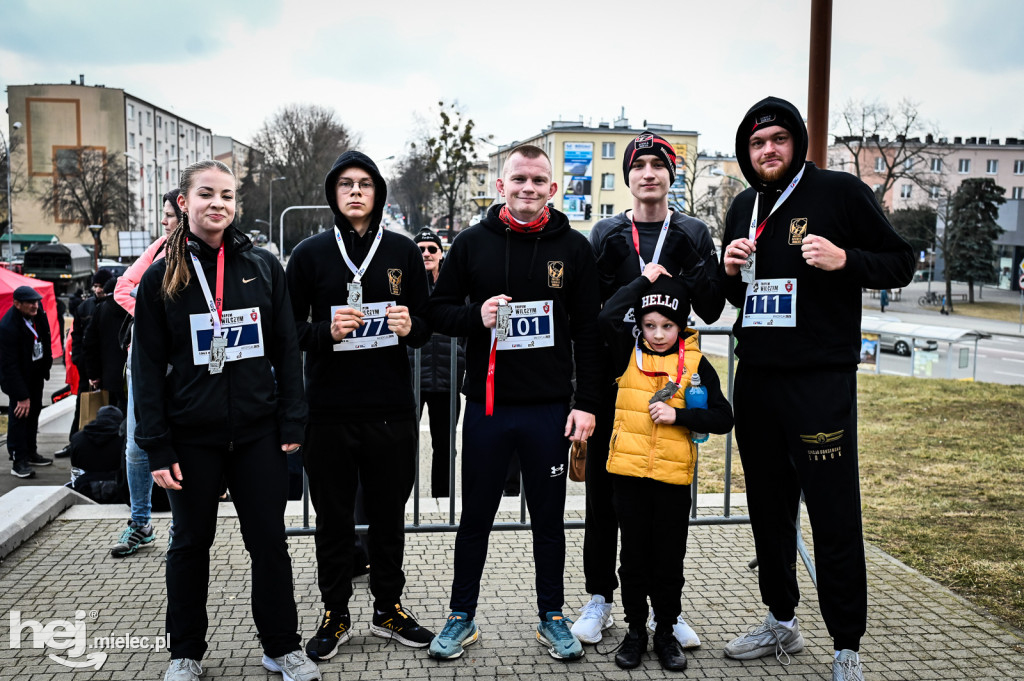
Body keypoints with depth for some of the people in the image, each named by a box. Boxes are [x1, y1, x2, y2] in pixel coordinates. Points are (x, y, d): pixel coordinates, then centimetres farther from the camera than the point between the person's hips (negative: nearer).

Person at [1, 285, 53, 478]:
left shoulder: (37, 314, -7)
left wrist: (47, 363, 16)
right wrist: (21, 395, -25)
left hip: (36, 373, 7)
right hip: (18, 377, -7)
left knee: (34, 410, 14)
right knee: (19, 415, -5)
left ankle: (30, 453, 27)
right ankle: (18, 461, 2)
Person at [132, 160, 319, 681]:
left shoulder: (264, 268, 3)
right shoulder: (161, 278, 0)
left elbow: (286, 350, 4)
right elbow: (147, 365, -1)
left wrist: (292, 423, -2)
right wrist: (156, 447, -7)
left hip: (258, 433, 1)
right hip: (192, 437, 0)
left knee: (270, 539, 7)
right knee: (191, 542, 13)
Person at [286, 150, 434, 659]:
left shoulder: (403, 252, 7)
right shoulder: (309, 254, 3)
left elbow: (426, 325, 10)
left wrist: (411, 327, -12)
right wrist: (326, 331, -17)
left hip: (391, 408, 1)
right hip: (328, 409, -1)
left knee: (389, 515, 12)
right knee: (333, 518, 9)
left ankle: (388, 609, 29)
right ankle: (335, 615, 26)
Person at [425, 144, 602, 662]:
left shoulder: (573, 247, 3)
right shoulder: (472, 243, 3)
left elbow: (588, 331, 2)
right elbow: (438, 310, 6)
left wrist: (587, 403, -3)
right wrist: (475, 315, -15)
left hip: (550, 408, 0)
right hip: (487, 405, 0)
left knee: (549, 518, 12)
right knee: (475, 517, 12)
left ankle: (552, 617, 29)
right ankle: (462, 617, 29)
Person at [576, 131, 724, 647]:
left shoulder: (693, 235, 7)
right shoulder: (606, 234, 6)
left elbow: (711, 311, 1)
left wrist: (686, 268, -13)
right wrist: (607, 272, -14)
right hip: (613, 379, 0)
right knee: (605, 490, 5)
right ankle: (600, 599, 19)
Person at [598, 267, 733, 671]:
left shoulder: (696, 363, 1)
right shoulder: (629, 353, 2)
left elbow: (723, 419, -2)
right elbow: (607, 318, -16)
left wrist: (678, 415, -15)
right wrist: (644, 280, -10)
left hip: (673, 475, 0)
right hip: (628, 472, 0)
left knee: (669, 559, 10)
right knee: (634, 557, 11)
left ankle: (667, 631, 27)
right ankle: (635, 630, 26)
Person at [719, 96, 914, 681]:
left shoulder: (841, 192, -3)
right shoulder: (744, 208, 14)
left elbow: (901, 263, -2)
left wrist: (844, 259, -20)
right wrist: (730, 271, 0)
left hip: (821, 380, -6)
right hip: (756, 379, 6)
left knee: (834, 516, -3)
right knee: (769, 507, 14)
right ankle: (782, 623, 30)